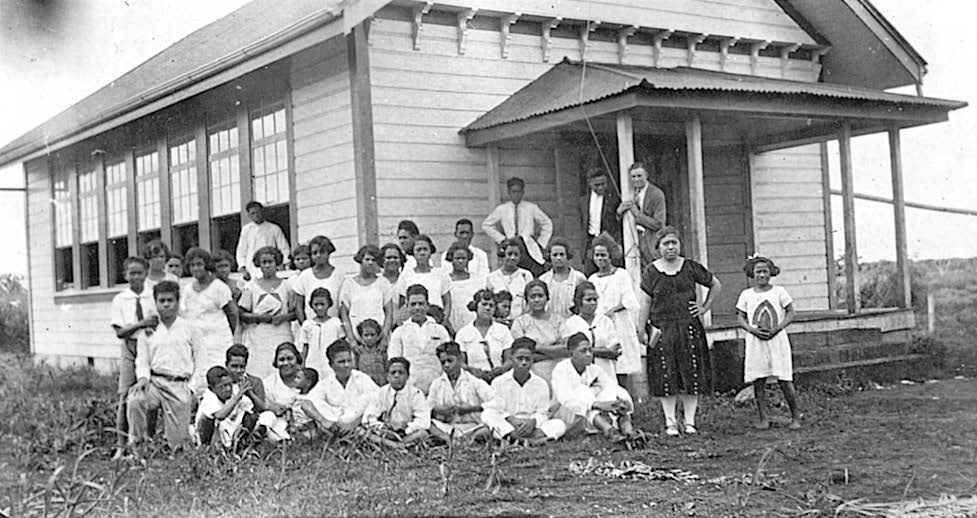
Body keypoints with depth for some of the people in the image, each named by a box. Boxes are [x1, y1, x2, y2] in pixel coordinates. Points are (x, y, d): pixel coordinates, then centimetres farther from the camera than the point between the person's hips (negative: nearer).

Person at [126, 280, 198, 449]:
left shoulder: (189, 328, 8)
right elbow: (142, 359, 12)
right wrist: (143, 377, -9)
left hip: (180, 386, -1)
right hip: (154, 382, 1)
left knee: (178, 441, -6)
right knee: (134, 401, -31)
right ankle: (136, 444, -17)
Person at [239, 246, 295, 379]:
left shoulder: (286, 285, 10)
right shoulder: (251, 286, 8)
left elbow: (296, 312, 9)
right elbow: (242, 315, 4)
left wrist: (284, 317, -9)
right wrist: (260, 317, -10)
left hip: (282, 338, 0)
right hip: (258, 339, 0)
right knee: (259, 373, -8)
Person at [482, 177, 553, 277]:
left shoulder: (532, 208, 9)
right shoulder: (502, 210, 9)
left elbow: (547, 224, 20)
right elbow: (486, 225, 18)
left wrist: (540, 242, 10)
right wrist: (501, 239, 9)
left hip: (530, 249, 0)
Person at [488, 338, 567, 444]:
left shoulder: (541, 384, 14)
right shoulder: (498, 382, 10)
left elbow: (542, 413, 6)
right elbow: (496, 410, -1)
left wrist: (533, 421, -18)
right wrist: (511, 419, -22)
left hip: (531, 427, 2)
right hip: (507, 427, -2)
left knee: (560, 424, -22)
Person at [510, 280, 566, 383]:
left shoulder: (557, 319, 13)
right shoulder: (519, 322, 8)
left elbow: (566, 351, 1)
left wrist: (538, 347, -4)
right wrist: (554, 351, -2)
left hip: (557, 375, 2)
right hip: (531, 376, -1)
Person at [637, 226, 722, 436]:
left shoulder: (691, 267, 4)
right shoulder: (651, 272, 2)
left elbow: (716, 285, 16)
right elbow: (645, 303, 0)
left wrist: (705, 307, 7)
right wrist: (640, 331, -6)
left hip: (689, 327, 1)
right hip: (662, 330, -1)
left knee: (691, 375, 0)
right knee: (666, 377, -1)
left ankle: (690, 421, 7)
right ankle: (670, 422, 5)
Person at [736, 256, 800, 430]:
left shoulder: (779, 292, 2)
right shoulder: (746, 295, 5)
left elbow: (791, 313, 2)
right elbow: (740, 318, 6)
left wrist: (777, 328, -13)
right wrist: (753, 330, -12)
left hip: (777, 340, -2)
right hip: (755, 343, 2)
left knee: (784, 380, -3)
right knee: (758, 381, 0)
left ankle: (796, 417, 9)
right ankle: (763, 418, 8)